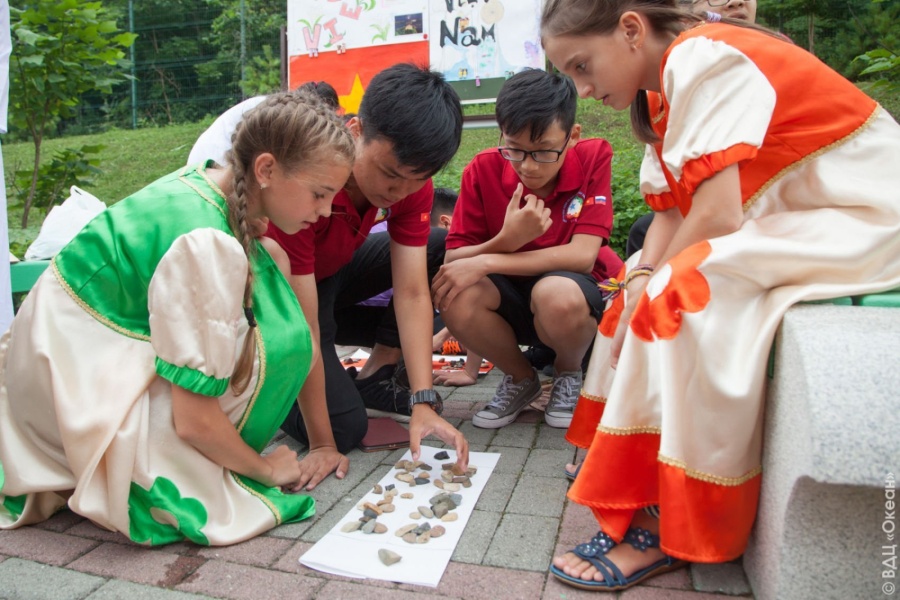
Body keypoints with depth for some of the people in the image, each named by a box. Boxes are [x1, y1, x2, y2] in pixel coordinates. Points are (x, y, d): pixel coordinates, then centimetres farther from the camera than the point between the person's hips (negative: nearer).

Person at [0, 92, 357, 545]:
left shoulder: (205, 180, -5)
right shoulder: (207, 245, -31)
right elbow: (194, 421, -27)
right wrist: (263, 467, -9)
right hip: (81, 386, -9)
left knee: (266, 263, 2)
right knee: (271, 343, -22)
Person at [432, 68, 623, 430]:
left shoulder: (593, 158, -15)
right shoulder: (484, 170, -11)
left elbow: (583, 256, -23)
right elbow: (453, 261, -13)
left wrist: (485, 262, -29)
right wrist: (506, 240, -34)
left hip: (577, 293, -2)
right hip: (510, 297, 3)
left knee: (556, 293, -37)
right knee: (455, 296, -29)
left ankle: (569, 373, 1)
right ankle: (520, 379, 3)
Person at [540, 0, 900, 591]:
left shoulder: (702, 57, -20)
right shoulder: (668, 88, 8)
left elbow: (716, 215, -27)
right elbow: (671, 212, 3)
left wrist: (653, 285, -15)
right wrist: (642, 277, -12)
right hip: (793, 218, 10)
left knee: (686, 289, -27)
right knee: (654, 280, 6)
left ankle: (668, 531, -18)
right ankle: (634, 474, 13)